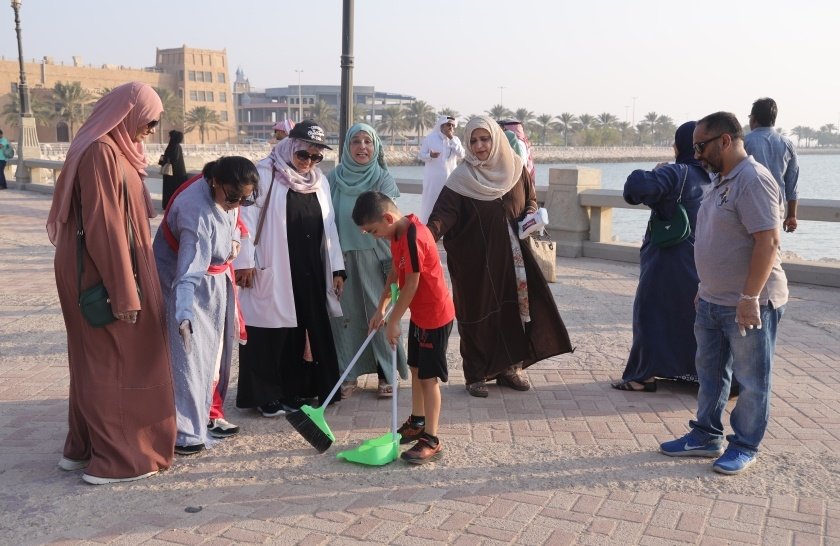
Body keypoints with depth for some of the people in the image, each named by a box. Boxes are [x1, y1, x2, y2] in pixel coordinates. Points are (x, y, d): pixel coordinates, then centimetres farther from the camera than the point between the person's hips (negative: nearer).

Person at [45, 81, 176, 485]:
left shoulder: (115, 150, 12)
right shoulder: (101, 153, -18)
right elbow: (104, 227, -23)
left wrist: (127, 285, 20)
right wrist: (124, 293, -22)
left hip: (103, 271, 10)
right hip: (104, 275, -10)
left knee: (96, 361, 17)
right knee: (113, 363, -1)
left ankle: (83, 447, 28)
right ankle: (115, 458, 10)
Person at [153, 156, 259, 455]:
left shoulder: (226, 194, -11)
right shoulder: (197, 212, -36)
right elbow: (189, 273, -45)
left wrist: (234, 238, 2)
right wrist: (184, 316, -54)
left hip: (216, 279, 9)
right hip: (186, 282, -8)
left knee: (215, 350, 14)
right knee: (189, 355, -11)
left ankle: (206, 416, 27)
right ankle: (184, 433, -7)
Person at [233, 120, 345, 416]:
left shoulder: (320, 181, 14)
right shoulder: (264, 174, -6)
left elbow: (329, 227, 15)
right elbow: (247, 217, -10)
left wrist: (336, 268, 12)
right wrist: (244, 261, -14)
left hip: (310, 273, 6)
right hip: (271, 271, -6)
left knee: (302, 331, 10)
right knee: (270, 332, 0)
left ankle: (292, 391, 22)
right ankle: (265, 395, 10)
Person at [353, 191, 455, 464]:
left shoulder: (413, 238, -27)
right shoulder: (398, 234, 3)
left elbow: (412, 285, -24)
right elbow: (395, 272, 12)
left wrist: (393, 321, -15)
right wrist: (381, 308, 8)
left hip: (435, 316, -10)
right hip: (419, 314, 10)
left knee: (429, 377, -4)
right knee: (416, 369, 19)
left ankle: (431, 440, 3)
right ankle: (417, 422, 35)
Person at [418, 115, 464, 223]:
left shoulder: (456, 140, 6)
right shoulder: (429, 138, -1)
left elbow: (461, 155, -8)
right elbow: (421, 156, 1)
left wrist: (452, 139, -13)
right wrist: (430, 156, -21)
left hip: (450, 176, 2)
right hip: (433, 177, -2)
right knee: (431, 202, 0)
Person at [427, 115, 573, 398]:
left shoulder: (516, 170, 3)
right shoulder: (462, 178, -9)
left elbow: (531, 199, 17)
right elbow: (445, 212, -19)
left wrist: (531, 214, -5)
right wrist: (430, 232, -38)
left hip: (511, 255, 4)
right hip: (475, 258, -4)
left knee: (514, 307, 7)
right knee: (478, 313, 2)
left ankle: (510, 366, 22)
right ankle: (476, 375, 14)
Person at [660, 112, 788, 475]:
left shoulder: (753, 180, -18)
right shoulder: (722, 180, 12)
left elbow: (768, 242, -25)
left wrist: (749, 298, -26)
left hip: (749, 304, -10)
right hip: (713, 301, 10)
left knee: (751, 380, 5)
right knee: (710, 373, 17)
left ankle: (744, 447, 17)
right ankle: (707, 436, 29)